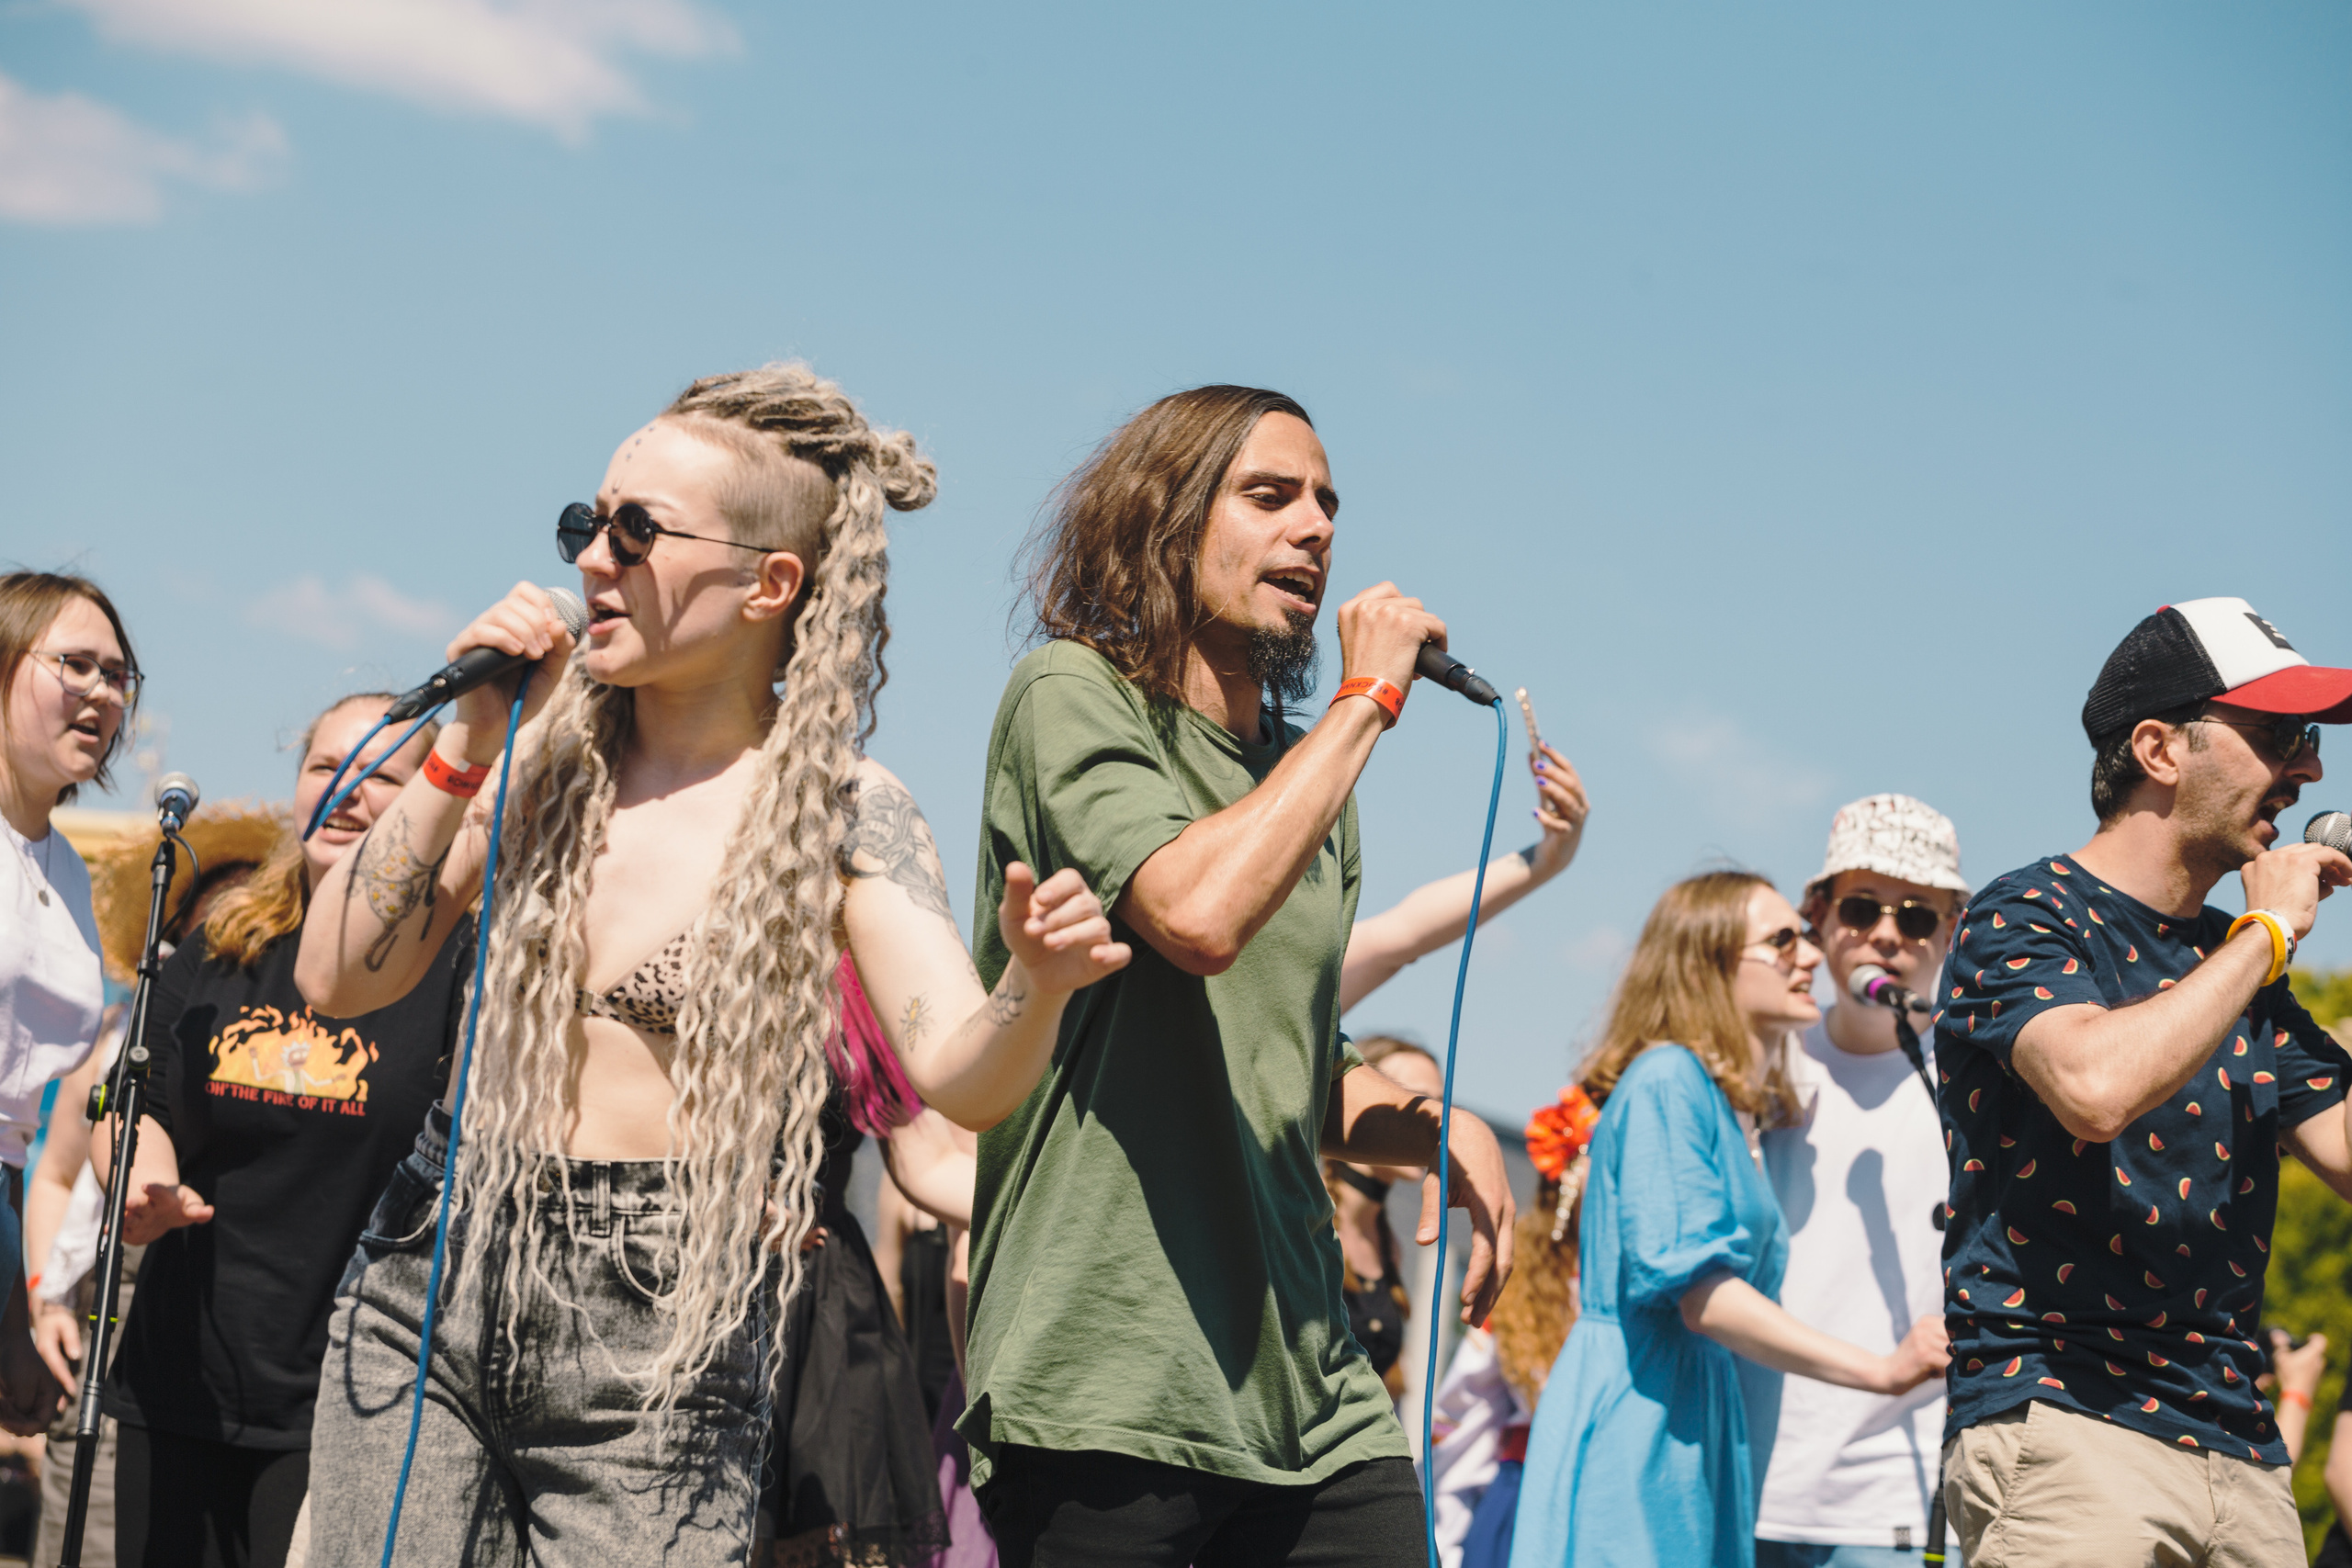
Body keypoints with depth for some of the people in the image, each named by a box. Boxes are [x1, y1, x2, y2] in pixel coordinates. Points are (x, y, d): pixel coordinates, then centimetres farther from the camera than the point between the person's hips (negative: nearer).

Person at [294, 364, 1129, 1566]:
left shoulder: (841, 813, -4)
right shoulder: (545, 752, 6)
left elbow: (963, 1078, -16)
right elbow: (336, 979, 0)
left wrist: (1035, 985, -39)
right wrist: (464, 744, -8)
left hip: (661, 1344, -3)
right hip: (430, 1281, 3)